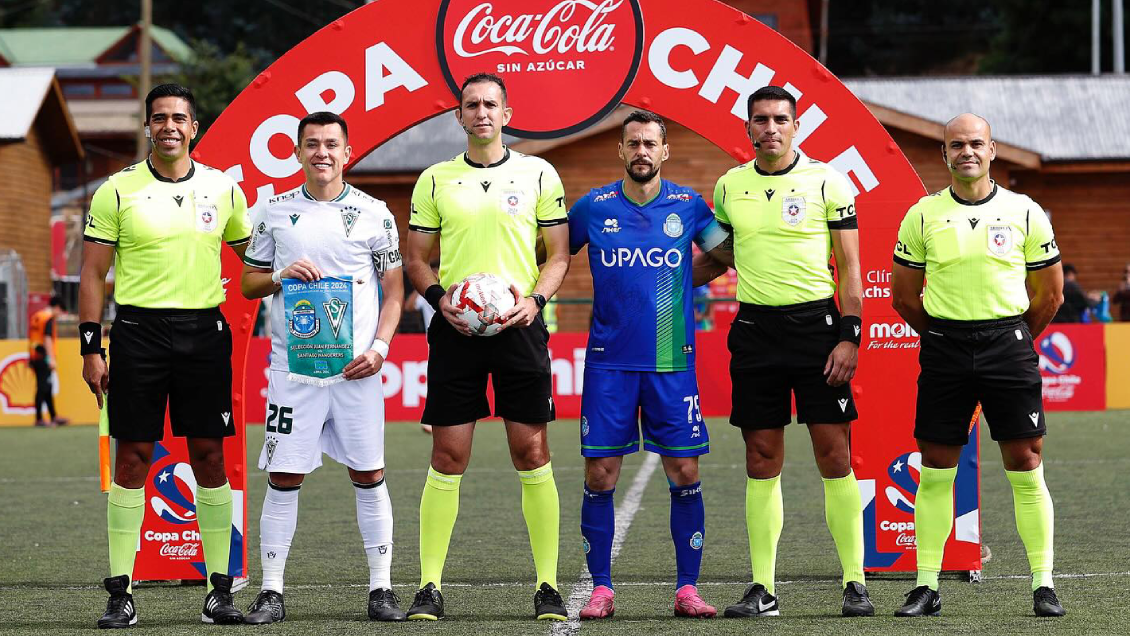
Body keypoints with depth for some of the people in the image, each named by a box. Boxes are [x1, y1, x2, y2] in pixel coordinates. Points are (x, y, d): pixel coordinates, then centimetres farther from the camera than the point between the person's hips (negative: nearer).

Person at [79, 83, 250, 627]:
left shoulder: (222, 189, 7)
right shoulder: (117, 191, 0)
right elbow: (93, 272, 1)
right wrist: (90, 348, -4)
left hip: (205, 332, 2)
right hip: (139, 331, -2)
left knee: (209, 456, 2)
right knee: (133, 456, -2)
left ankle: (220, 589, 7)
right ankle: (120, 593, 2)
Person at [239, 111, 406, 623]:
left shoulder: (373, 213, 5)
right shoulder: (274, 212, 7)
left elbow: (393, 290, 8)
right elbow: (247, 283, 13)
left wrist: (379, 347, -6)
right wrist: (281, 276, -8)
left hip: (356, 367, 0)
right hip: (292, 364, 0)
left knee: (369, 476, 2)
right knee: (283, 477, -1)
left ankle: (381, 588, 9)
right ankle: (271, 591, 4)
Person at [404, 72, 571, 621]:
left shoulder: (538, 174, 6)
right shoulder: (435, 180, 8)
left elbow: (559, 254, 7)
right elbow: (416, 258, 11)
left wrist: (534, 299, -10)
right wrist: (440, 298, -8)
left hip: (518, 327, 0)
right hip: (455, 330, 0)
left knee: (532, 454, -1)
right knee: (447, 457, -2)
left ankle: (548, 586, 4)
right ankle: (429, 586, 2)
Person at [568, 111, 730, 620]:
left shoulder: (687, 206, 3)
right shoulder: (594, 208, 3)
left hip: (672, 362, 0)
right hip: (609, 362, 0)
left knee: (685, 473, -3)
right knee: (600, 474, -2)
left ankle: (687, 589, 5)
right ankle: (601, 588, 7)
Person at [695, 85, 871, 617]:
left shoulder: (827, 182, -1)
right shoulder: (729, 187, 8)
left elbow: (850, 267, 0)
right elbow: (716, 258, 22)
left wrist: (848, 336, -8)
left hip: (816, 322, -3)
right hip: (755, 328, 3)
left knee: (834, 454, -5)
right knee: (762, 459, 3)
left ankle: (855, 583, 0)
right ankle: (762, 589, 6)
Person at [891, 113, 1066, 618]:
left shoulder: (1024, 213, 2)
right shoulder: (923, 216, 3)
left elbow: (1050, 293, 9)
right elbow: (903, 294, 11)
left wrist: (1012, 341, 10)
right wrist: (945, 337, 10)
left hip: (1008, 341, -1)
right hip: (943, 349, 1)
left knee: (1026, 467, -3)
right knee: (934, 471, 1)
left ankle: (1043, 585, 3)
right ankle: (927, 586, 7)